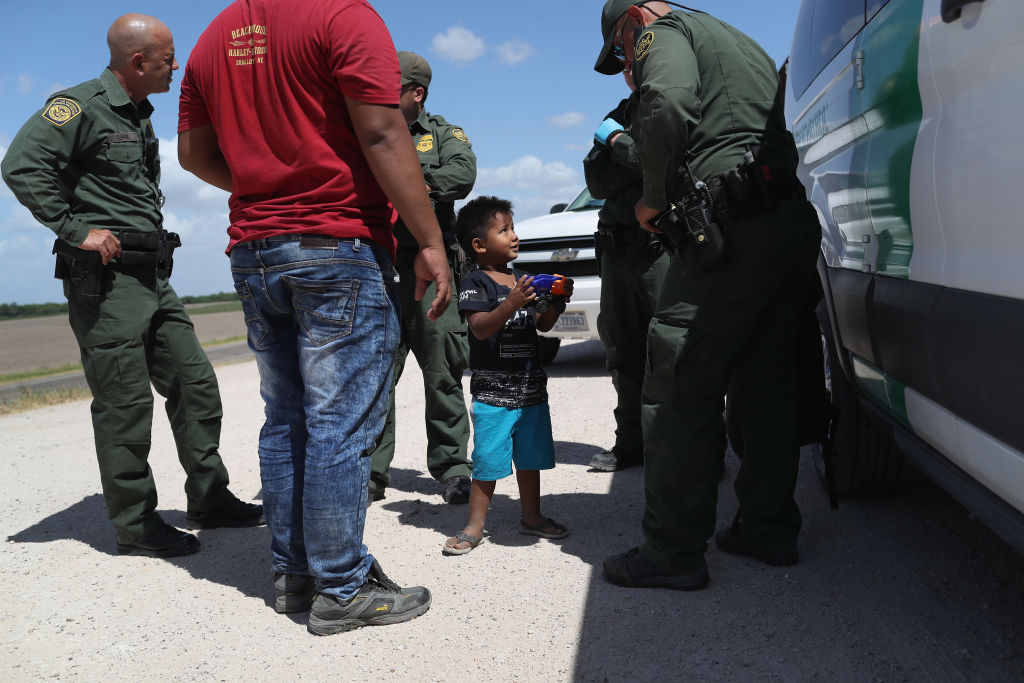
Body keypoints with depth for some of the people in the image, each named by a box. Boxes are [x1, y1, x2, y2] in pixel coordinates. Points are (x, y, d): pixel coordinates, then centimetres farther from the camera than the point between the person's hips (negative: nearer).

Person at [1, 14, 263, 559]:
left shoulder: (140, 117, 20)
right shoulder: (81, 105, -8)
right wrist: (76, 229, -19)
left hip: (152, 275, 9)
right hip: (104, 276, -9)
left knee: (194, 383, 8)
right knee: (125, 402, -5)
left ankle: (209, 500, 19)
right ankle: (135, 526, 6)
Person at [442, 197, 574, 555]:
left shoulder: (523, 280, 12)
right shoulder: (474, 283, -8)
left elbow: (543, 325, 15)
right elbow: (481, 328, -21)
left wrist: (558, 301, -4)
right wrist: (511, 304, -35)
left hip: (530, 385, 7)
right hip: (492, 388, -6)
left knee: (530, 456, 16)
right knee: (488, 460, -3)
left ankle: (532, 516, 31)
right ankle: (475, 526, 10)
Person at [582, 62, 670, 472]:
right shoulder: (617, 118, 22)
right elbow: (596, 181, 9)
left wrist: (617, 142, -2)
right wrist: (634, 160, -8)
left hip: (660, 244, -7)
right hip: (617, 247, 7)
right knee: (624, 350, 9)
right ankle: (632, 442, 19)